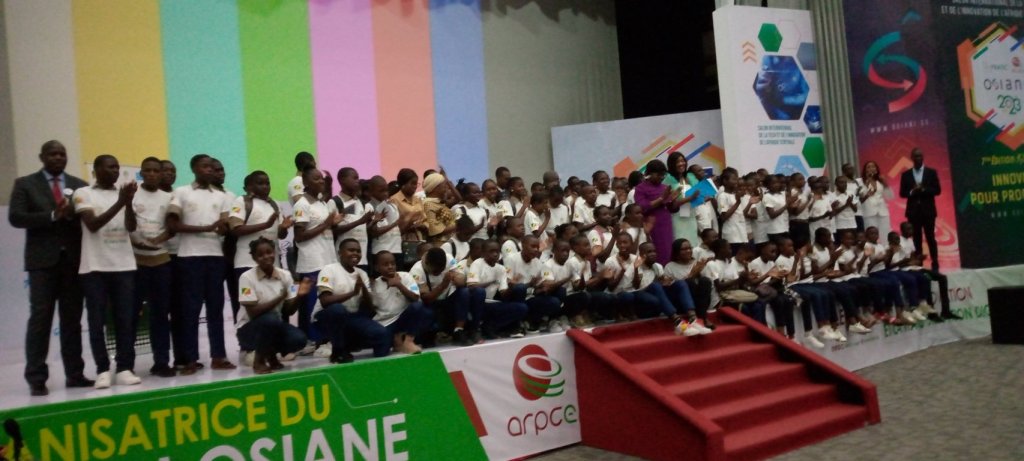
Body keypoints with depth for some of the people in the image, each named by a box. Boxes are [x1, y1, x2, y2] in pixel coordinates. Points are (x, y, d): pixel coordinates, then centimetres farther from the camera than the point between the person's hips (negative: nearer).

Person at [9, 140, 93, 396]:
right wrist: (52, 216, -15)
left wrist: (72, 214, -15)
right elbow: (15, 217, -6)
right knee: (40, 318, -4)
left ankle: (74, 374, 12)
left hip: (73, 259, 3)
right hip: (43, 260, -2)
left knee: (72, 320, 6)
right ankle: (36, 378, 1)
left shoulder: (79, 185, 12)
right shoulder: (25, 184, 5)